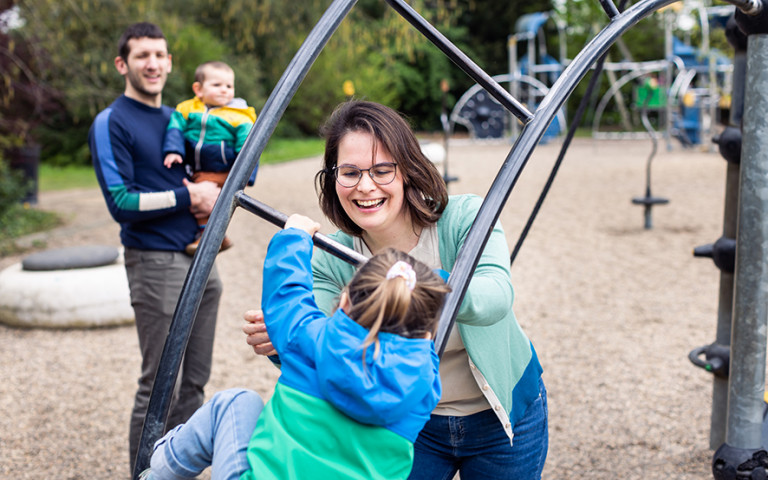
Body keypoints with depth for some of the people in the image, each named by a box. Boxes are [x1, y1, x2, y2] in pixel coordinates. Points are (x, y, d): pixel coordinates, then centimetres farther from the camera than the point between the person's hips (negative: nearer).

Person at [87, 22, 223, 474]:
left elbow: (207, 174, 26)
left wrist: (213, 192, 3)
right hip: (156, 263, -7)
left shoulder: (177, 118, 16)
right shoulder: (111, 123, -5)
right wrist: (188, 197, -13)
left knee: (195, 381, 12)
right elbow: (121, 202, -14)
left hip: (201, 258, 7)